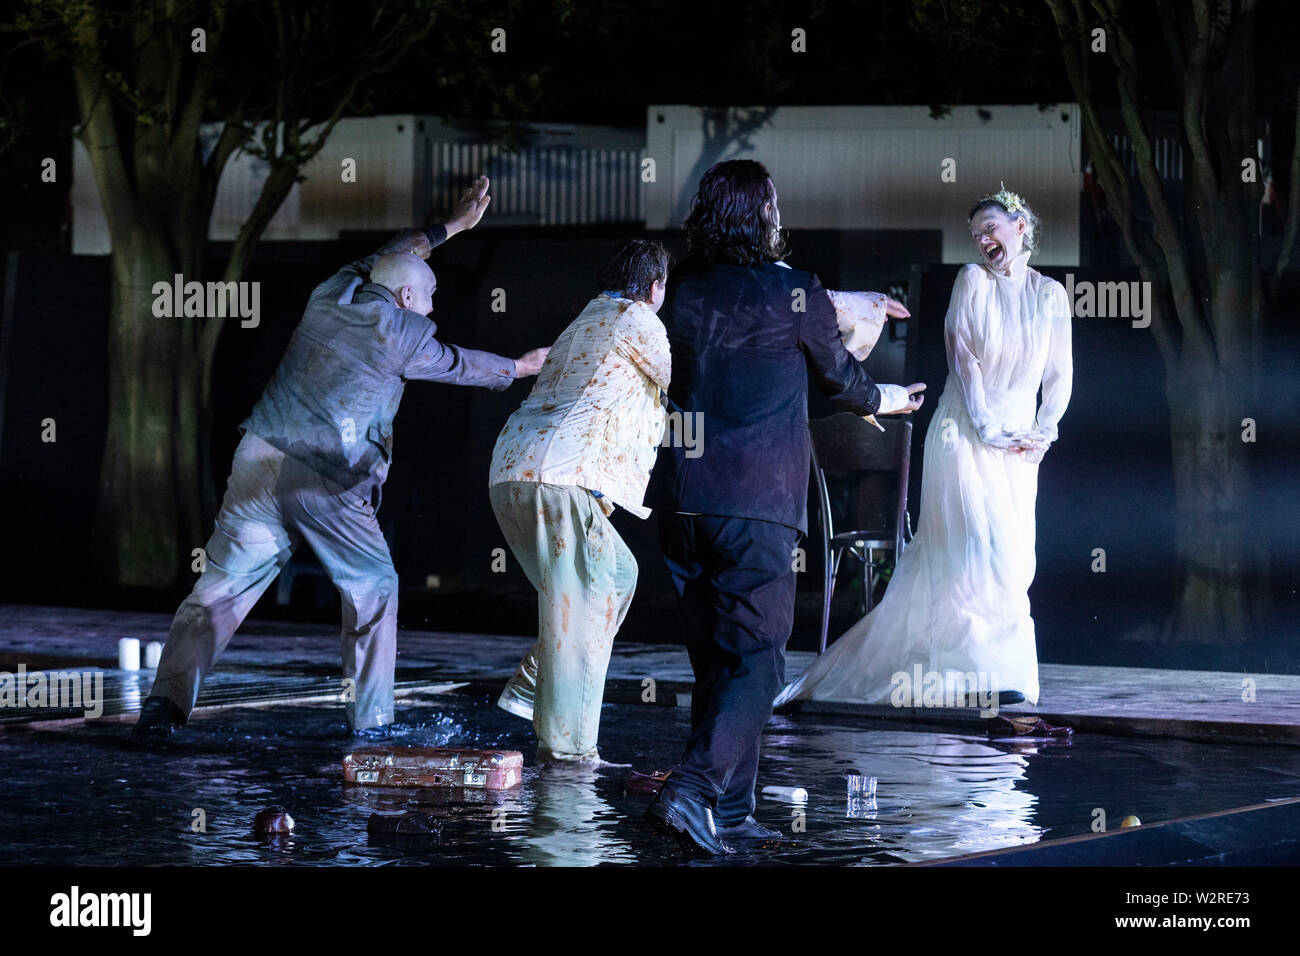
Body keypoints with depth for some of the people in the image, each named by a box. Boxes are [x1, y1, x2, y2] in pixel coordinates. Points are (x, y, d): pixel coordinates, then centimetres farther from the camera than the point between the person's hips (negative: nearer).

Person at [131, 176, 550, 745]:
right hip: (327, 484, -5)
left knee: (221, 585, -1)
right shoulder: (402, 333, 0)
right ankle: (370, 720, 14)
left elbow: (389, 256, 34)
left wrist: (453, 225, 43)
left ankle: (165, 703, -12)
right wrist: (518, 368, 37)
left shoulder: (331, 294, 14)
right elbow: (457, 365, 19)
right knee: (373, 587, 13)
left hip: (260, 461, 5)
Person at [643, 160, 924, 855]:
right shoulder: (795, 295, -7)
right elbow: (839, 377, 11)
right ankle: (691, 792, -20)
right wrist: (884, 400, 34)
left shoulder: (684, 289, 7)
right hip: (755, 504, -6)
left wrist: (852, 305, 43)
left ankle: (730, 810, 18)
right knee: (754, 659, -4)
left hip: (681, 501, 6)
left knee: (714, 658, 15)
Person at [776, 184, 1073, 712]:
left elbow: (1059, 375, 10)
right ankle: (991, 671, -6)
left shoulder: (1050, 295, 8)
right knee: (984, 549, -12)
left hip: (1017, 448, 4)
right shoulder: (972, 279, -1)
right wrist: (987, 427, -15)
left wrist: (1043, 433, -4)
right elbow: (962, 355, -8)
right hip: (963, 434, -4)